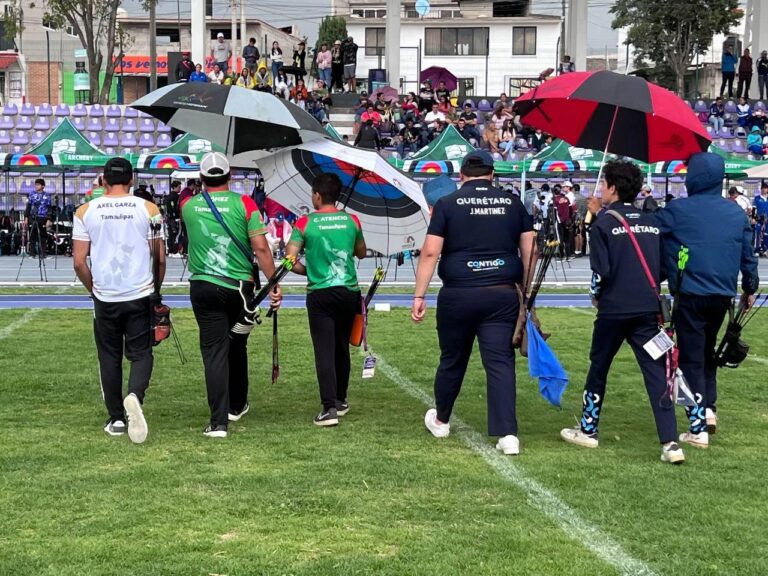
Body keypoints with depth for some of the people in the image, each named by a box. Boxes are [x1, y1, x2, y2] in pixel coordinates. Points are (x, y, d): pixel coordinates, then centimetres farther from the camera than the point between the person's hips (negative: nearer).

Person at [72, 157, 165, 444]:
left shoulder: (85, 212, 0)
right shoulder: (148, 209, -1)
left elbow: (79, 262, 0)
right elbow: (160, 258, 1)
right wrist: (155, 287, 18)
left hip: (105, 298, 1)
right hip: (140, 296, -1)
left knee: (109, 357, 13)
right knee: (141, 353, 8)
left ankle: (116, 419, 16)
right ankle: (135, 396, -20)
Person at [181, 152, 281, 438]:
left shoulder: (188, 206, 1)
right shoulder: (244, 204, -5)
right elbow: (261, 247, -10)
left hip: (203, 287, 0)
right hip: (239, 286, 0)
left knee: (214, 352, -1)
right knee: (237, 347, 20)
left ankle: (218, 422, -9)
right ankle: (237, 406, 37)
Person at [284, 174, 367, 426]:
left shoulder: (305, 223, -6)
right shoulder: (352, 220, 3)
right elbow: (361, 253, 19)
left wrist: (307, 271, 10)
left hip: (320, 294, -3)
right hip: (349, 292, 3)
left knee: (324, 351, -3)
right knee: (342, 348, 18)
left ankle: (329, 408, -12)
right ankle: (341, 400, 30)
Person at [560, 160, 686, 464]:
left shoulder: (603, 224, -5)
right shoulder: (650, 222, 10)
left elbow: (601, 269, -12)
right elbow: (660, 264, 14)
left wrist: (596, 295, 6)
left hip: (613, 310, -3)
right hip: (649, 308, 4)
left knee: (598, 367, 15)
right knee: (657, 373, -1)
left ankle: (587, 430, 27)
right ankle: (670, 443, -10)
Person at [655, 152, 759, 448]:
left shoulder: (677, 211, -8)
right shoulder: (736, 213, 6)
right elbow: (748, 255, 11)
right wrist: (750, 288, 24)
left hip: (690, 296, -4)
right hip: (723, 295, 5)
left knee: (692, 359, 1)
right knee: (707, 351, 24)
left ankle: (698, 428, -1)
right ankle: (709, 409, 16)